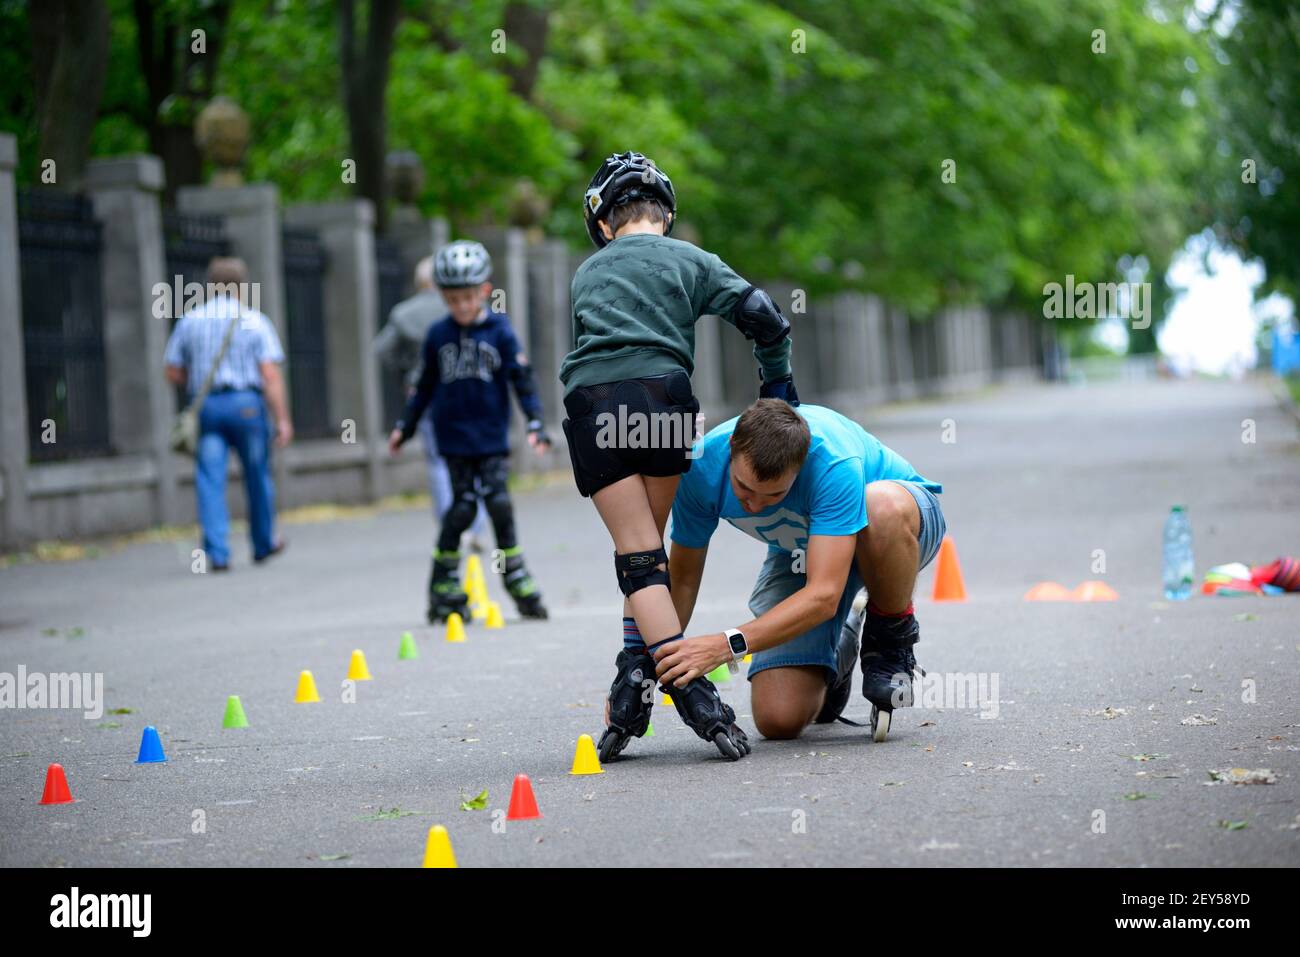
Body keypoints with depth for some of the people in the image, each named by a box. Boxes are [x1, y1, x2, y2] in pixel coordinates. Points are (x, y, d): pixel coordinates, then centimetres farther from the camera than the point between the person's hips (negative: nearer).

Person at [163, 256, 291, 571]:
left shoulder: (189, 321, 7)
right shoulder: (255, 321, 0)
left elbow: (173, 374, 7)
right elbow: (270, 374, -8)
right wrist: (282, 419, -9)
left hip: (205, 406, 1)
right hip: (246, 403, -1)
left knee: (210, 480, -1)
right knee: (257, 475, 14)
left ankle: (217, 553, -12)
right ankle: (263, 544, 28)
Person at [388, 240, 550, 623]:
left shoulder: (499, 330, -2)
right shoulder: (438, 335, 4)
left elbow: (521, 378, -2)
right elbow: (425, 385, 14)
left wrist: (535, 423, -10)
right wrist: (405, 426, 16)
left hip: (491, 437, -1)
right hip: (454, 437, 1)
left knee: (499, 503, -7)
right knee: (462, 507, -3)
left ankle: (518, 582, 4)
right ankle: (443, 587, 8)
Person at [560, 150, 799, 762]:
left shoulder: (587, 273, 30)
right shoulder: (689, 260, 20)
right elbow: (761, 316, 8)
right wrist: (778, 387, 19)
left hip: (588, 399, 1)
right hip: (660, 392, -1)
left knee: (636, 552, -3)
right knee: (648, 545, 15)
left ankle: (692, 693, -15)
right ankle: (634, 676, 5)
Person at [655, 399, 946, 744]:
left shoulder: (836, 465, -40)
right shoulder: (702, 467, -27)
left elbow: (823, 595, -44)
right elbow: (682, 579, -14)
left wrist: (728, 645, -52)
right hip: (799, 553, 3)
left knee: (882, 507, -43)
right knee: (779, 719, -16)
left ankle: (892, 640, -13)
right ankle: (840, 646, 20)